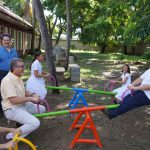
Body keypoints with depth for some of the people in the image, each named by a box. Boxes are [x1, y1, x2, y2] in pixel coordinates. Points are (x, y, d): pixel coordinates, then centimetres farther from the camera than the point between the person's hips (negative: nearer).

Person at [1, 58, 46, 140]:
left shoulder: (18, 78, 7)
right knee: (35, 123, -24)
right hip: (12, 109, -10)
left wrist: (32, 95, -1)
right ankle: (12, 135, -7)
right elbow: (14, 100, -28)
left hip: (22, 105, 10)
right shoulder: (8, 80, -23)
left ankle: (22, 123, 19)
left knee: (42, 109, 14)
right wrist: (30, 99, -21)